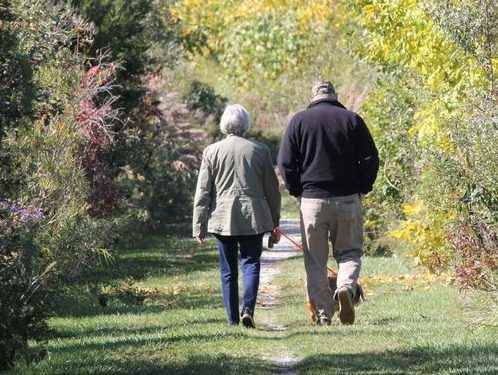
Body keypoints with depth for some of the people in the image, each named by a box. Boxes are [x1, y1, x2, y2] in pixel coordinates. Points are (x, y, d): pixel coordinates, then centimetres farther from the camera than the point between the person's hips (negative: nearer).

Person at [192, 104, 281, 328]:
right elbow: (272, 189, 8)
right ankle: (248, 308, -19)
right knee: (251, 263, 1)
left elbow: (203, 192, 1)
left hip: (222, 218, 0)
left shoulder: (212, 151, 1)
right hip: (253, 217, 0)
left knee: (228, 270, 7)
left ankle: (233, 319, 6)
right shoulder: (260, 151, 2)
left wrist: (199, 225, 4)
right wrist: (275, 219, 18)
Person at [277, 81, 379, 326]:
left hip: (312, 198, 0)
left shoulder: (299, 121, 2)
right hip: (348, 200, 0)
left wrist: (297, 191, 9)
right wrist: (361, 188, 10)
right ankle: (346, 287, -18)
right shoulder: (352, 120, 3)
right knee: (350, 251, 11)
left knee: (315, 261, 7)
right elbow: (370, 159, 0)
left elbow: (285, 163, -1)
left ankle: (324, 313, 3)